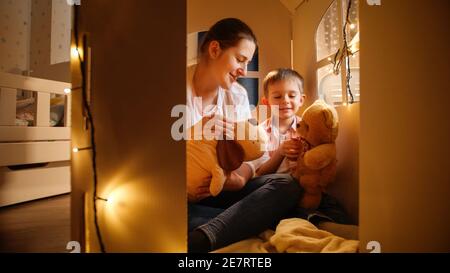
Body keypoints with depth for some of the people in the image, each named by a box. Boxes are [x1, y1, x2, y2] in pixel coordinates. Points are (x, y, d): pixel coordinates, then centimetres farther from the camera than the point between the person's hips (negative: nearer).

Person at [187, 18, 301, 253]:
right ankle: (256, 219, -24)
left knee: (287, 184, -19)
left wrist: (240, 179, -20)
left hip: (223, 189, 4)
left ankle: (194, 241, -33)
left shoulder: (238, 95, 5)